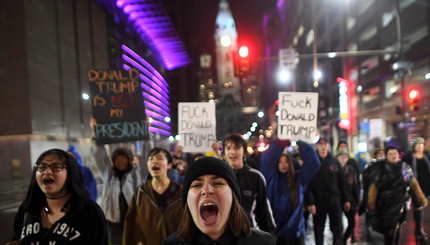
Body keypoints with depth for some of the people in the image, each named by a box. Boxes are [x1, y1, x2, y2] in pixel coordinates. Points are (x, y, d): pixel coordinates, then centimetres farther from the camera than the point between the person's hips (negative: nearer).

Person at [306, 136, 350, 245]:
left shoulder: (334, 162, 8)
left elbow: (341, 182, 12)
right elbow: (308, 185, -10)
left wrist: (346, 200, 9)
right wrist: (310, 203, -17)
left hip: (334, 201, 3)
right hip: (318, 203, -3)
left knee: (338, 229, 3)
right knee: (318, 231, 7)